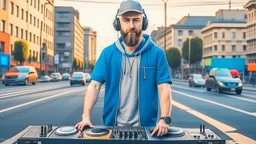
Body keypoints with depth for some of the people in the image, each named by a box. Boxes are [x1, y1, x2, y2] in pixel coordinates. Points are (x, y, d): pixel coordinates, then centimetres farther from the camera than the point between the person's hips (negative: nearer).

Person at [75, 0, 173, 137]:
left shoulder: (157, 53, -5)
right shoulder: (108, 53, 0)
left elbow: (164, 88, -10)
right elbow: (94, 85, -4)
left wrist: (164, 119, -24)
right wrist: (86, 117, -15)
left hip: (146, 127, -1)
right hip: (113, 126, 2)